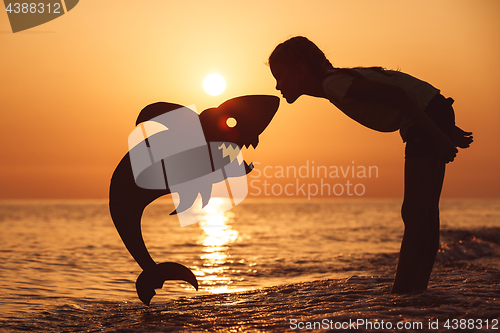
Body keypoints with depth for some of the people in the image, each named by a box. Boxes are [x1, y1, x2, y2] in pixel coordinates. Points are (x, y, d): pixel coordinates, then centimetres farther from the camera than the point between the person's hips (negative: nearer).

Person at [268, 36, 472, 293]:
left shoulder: (333, 84, -16)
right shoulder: (337, 81, 13)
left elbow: (394, 93, -23)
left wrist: (437, 135, -24)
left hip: (429, 116, -10)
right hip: (433, 117, 10)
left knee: (415, 213, -11)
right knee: (424, 213, 11)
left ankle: (402, 292, -10)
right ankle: (417, 289, 18)